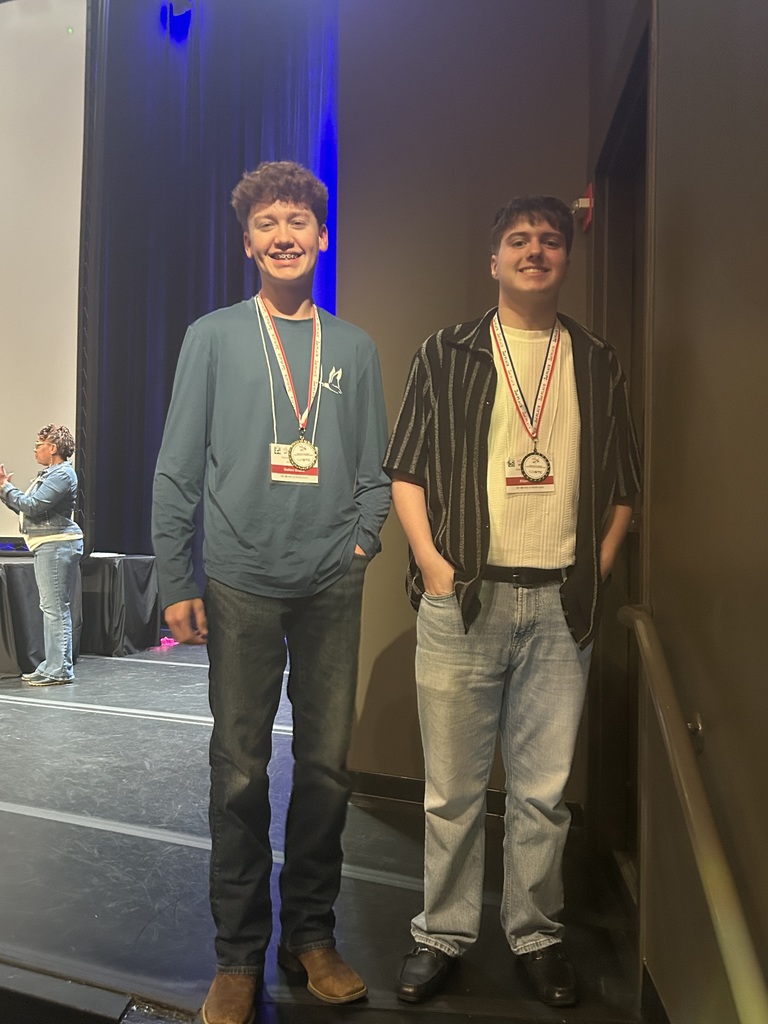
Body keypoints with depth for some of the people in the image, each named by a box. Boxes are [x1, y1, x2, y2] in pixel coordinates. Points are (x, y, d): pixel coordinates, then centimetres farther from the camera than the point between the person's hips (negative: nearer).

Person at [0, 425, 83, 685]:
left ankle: (59, 670, -6)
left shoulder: (62, 474, -12)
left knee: (55, 608, -9)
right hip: (47, 546, 11)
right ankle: (52, 665, 20)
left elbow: (33, 506, -20)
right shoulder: (49, 474, 21)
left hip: (57, 546, -11)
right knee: (51, 608, 13)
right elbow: (27, 507, 21)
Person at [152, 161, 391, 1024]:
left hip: (332, 587, 2)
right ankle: (239, 954, 22)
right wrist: (176, 583, -3)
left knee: (327, 765, 8)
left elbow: (373, 470, 13)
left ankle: (312, 936, 27)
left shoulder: (354, 349, 11)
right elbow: (178, 469, 1)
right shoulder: (214, 337, 4)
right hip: (241, 584, -2)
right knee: (239, 772, 5)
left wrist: (362, 540, -2)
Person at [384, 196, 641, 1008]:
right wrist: (432, 563, -8)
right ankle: (443, 933, 25)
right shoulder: (446, 355, 6)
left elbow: (622, 483, 14)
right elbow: (405, 468, 3)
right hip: (463, 597, -1)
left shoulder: (598, 365, 12)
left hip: (562, 604, 2)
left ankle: (537, 934, 29)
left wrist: (597, 571, 3)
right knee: (453, 785, 7)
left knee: (544, 788, 9)